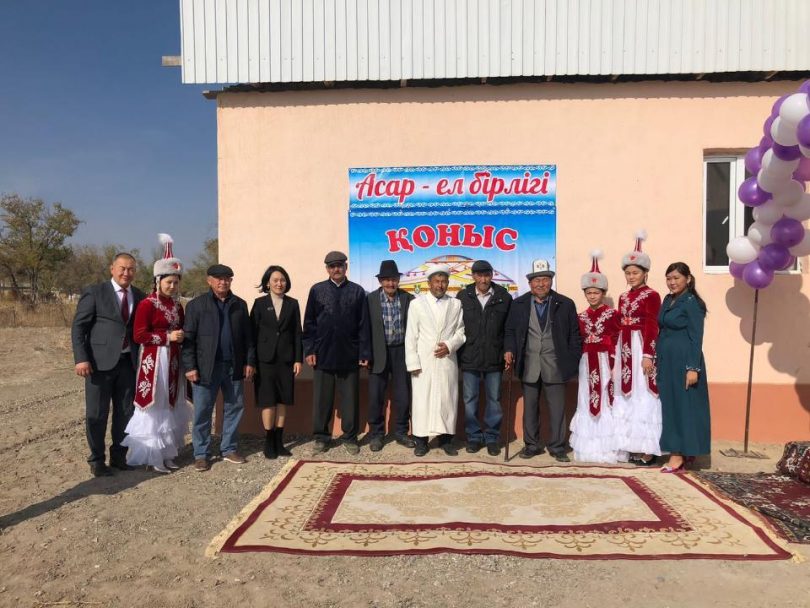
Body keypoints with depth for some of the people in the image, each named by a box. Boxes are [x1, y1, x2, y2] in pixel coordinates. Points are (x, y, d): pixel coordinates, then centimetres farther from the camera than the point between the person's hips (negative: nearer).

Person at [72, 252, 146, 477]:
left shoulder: (139, 296, 8)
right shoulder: (95, 292, -3)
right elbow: (78, 327, -5)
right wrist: (81, 358, -14)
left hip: (128, 362, 4)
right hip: (100, 362, -4)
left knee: (125, 412, 11)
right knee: (97, 414, 5)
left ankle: (119, 456, 27)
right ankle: (97, 459, 21)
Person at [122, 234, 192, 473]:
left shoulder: (177, 306, 12)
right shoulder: (147, 304, -10)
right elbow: (138, 335, -15)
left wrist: (182, 336, 4)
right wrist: (167, 337, -16)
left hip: (173, 362, 7)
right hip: (154, 362, -7)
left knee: (171, 407, 12)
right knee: (153, 408, 0)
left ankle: (167, 453, 22)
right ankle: (152, 457, 11)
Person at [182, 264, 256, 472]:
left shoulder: (240, 304, 9)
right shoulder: (196, 305, 0)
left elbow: (248, 336, 9)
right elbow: (188, 338, -4)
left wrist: (250, 361, 3)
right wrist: (190, 366, -10)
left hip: (234, 366, 3)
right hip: (206, 367, -3)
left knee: (234, 408, 9)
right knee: (202, 412, 3)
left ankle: (229, 449, 23)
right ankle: (201, 454, 15)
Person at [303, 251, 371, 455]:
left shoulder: (357, 291, 3)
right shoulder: (317, 290, 5)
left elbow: (363, 325, 1)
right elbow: (309, 323, 5)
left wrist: (364, 353, -3)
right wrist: (309, 350, -2)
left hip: (349, 356, 0)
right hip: (323, 354, 1)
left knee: (350, 399, 7)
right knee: (322, 398, 8)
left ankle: (350, 437, 19)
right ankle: (321, 437, 21)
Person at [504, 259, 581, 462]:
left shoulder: (565, 304, 1)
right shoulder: (518, 304, 5)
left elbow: (575, 335, 3)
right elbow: (510, 331, 9)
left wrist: (573, 361, -3)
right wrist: (509, 350, -8)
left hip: (555, 367, -1)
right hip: (529, 366, 2)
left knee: (557, 408, 4)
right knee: (530, 407, 10)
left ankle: (557, 447, 18)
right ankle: (532, 445, 24)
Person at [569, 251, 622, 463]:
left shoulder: (612, 314, -2)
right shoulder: (582, 317, 10)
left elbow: (618, 342, -5)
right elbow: (579, 342, 11)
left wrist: (614, 366, -12)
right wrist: (578, 362, 2)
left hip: (606, 362, -4)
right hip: (587, 364, 4)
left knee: (606, 401, -3)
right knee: (587, 403, 7)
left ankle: (608, 447, 6)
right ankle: (589, 446, 15)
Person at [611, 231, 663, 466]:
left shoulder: (651, 296, -6)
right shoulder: (624, 297, 15)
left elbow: (651, 328, -12)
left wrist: (647, 355, -18)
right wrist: (615, 355, 13)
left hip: (641, 349, -7)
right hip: (624, 350, 8)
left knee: (642, 397, -3)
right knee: (625, 397, 10)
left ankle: (647, 451, 4)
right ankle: (631, 447, 19)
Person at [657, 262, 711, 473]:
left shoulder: (692, 302, -10)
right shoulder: (668, 300, 12)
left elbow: (696, 338, -14)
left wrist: (693, 368, -18)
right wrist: (657, 360, 14)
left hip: (684, 360, -8)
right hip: (666, 360, 8)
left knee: (682, 405, -2)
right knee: (669, 405, 11)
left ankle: (678, 455, 3)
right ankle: (684, 452, 21)